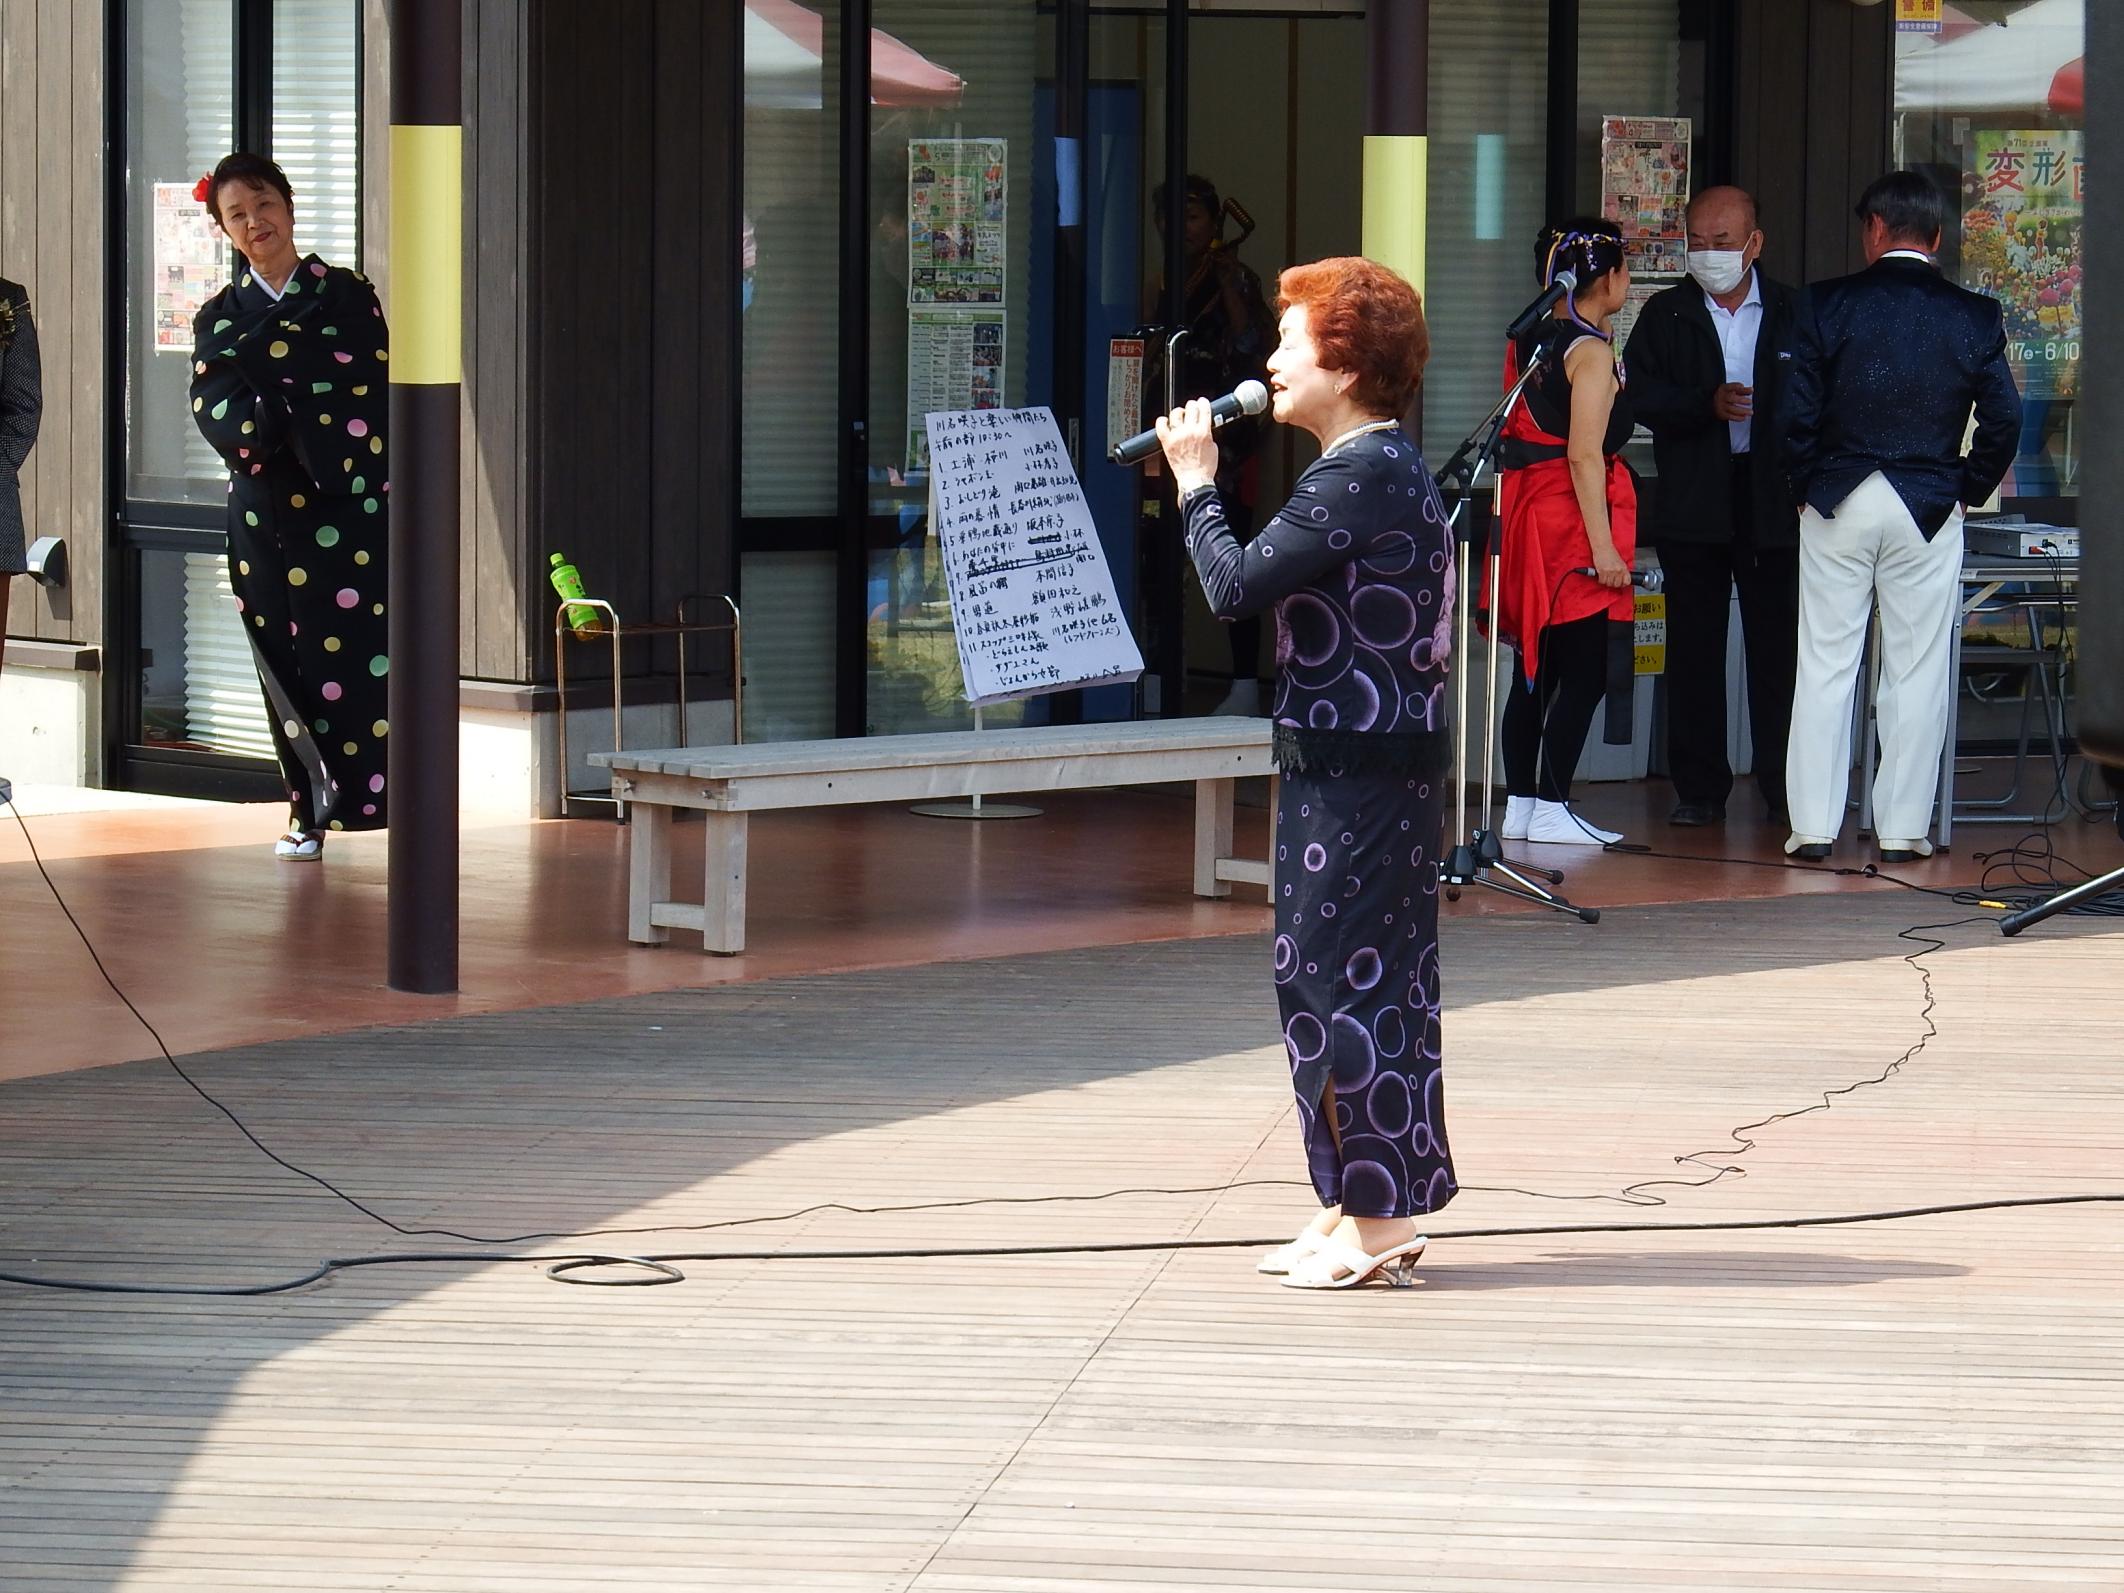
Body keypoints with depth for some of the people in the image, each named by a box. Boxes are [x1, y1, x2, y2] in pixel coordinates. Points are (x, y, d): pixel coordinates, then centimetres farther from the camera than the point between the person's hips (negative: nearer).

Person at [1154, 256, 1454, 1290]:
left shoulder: (1358, 477, -17)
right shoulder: (1382, 467, 16)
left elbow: (1236, 586, -18)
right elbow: (1274, 591, 19)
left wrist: (1196, 482, -8)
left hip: (1357, 766, -11)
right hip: (1359, 756, 11)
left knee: (1346, 976, -6)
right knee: (1324, 978, 14)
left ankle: (1377, 1220, -2)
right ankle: (1361, 1209, 20)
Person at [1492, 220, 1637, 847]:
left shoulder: (1529, 342, 11)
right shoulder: (1592, 353, -12)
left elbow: (1514, 433, 16)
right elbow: (1584, 454, -18)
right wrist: (1604, 546, -18)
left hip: (1526, 505, 8)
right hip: (1573, 514, -8)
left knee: (1535, 669, 11)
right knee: (1584, 672, -4)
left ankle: (1519, 805, 12)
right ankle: (1551, 811, -7)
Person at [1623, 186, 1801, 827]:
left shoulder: (1793, 314, 5)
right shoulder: (1664, 315, 7)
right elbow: (1641, 395, -3)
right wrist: (1708, 405, -20)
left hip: (1775, 502, -1)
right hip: (1693, 504, 1)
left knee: (1778, 647, 0)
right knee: (1693, 648, 4)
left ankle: (1783, 786, 6)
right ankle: (1699, 789, 9)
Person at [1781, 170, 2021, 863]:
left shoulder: (1827, 304, -5)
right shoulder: (1974, 316, -2)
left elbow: (1794, 412, -7)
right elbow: (2003, 418, -3)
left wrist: (1808, 486, 6)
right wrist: (1968, 489, 10)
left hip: (1837, 503, 0)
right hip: (1929, 511, 0)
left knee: (1825, 666, 5)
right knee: (1918, 672, 5)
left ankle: (1813, 825, 5)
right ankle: (1902, 829, 6)